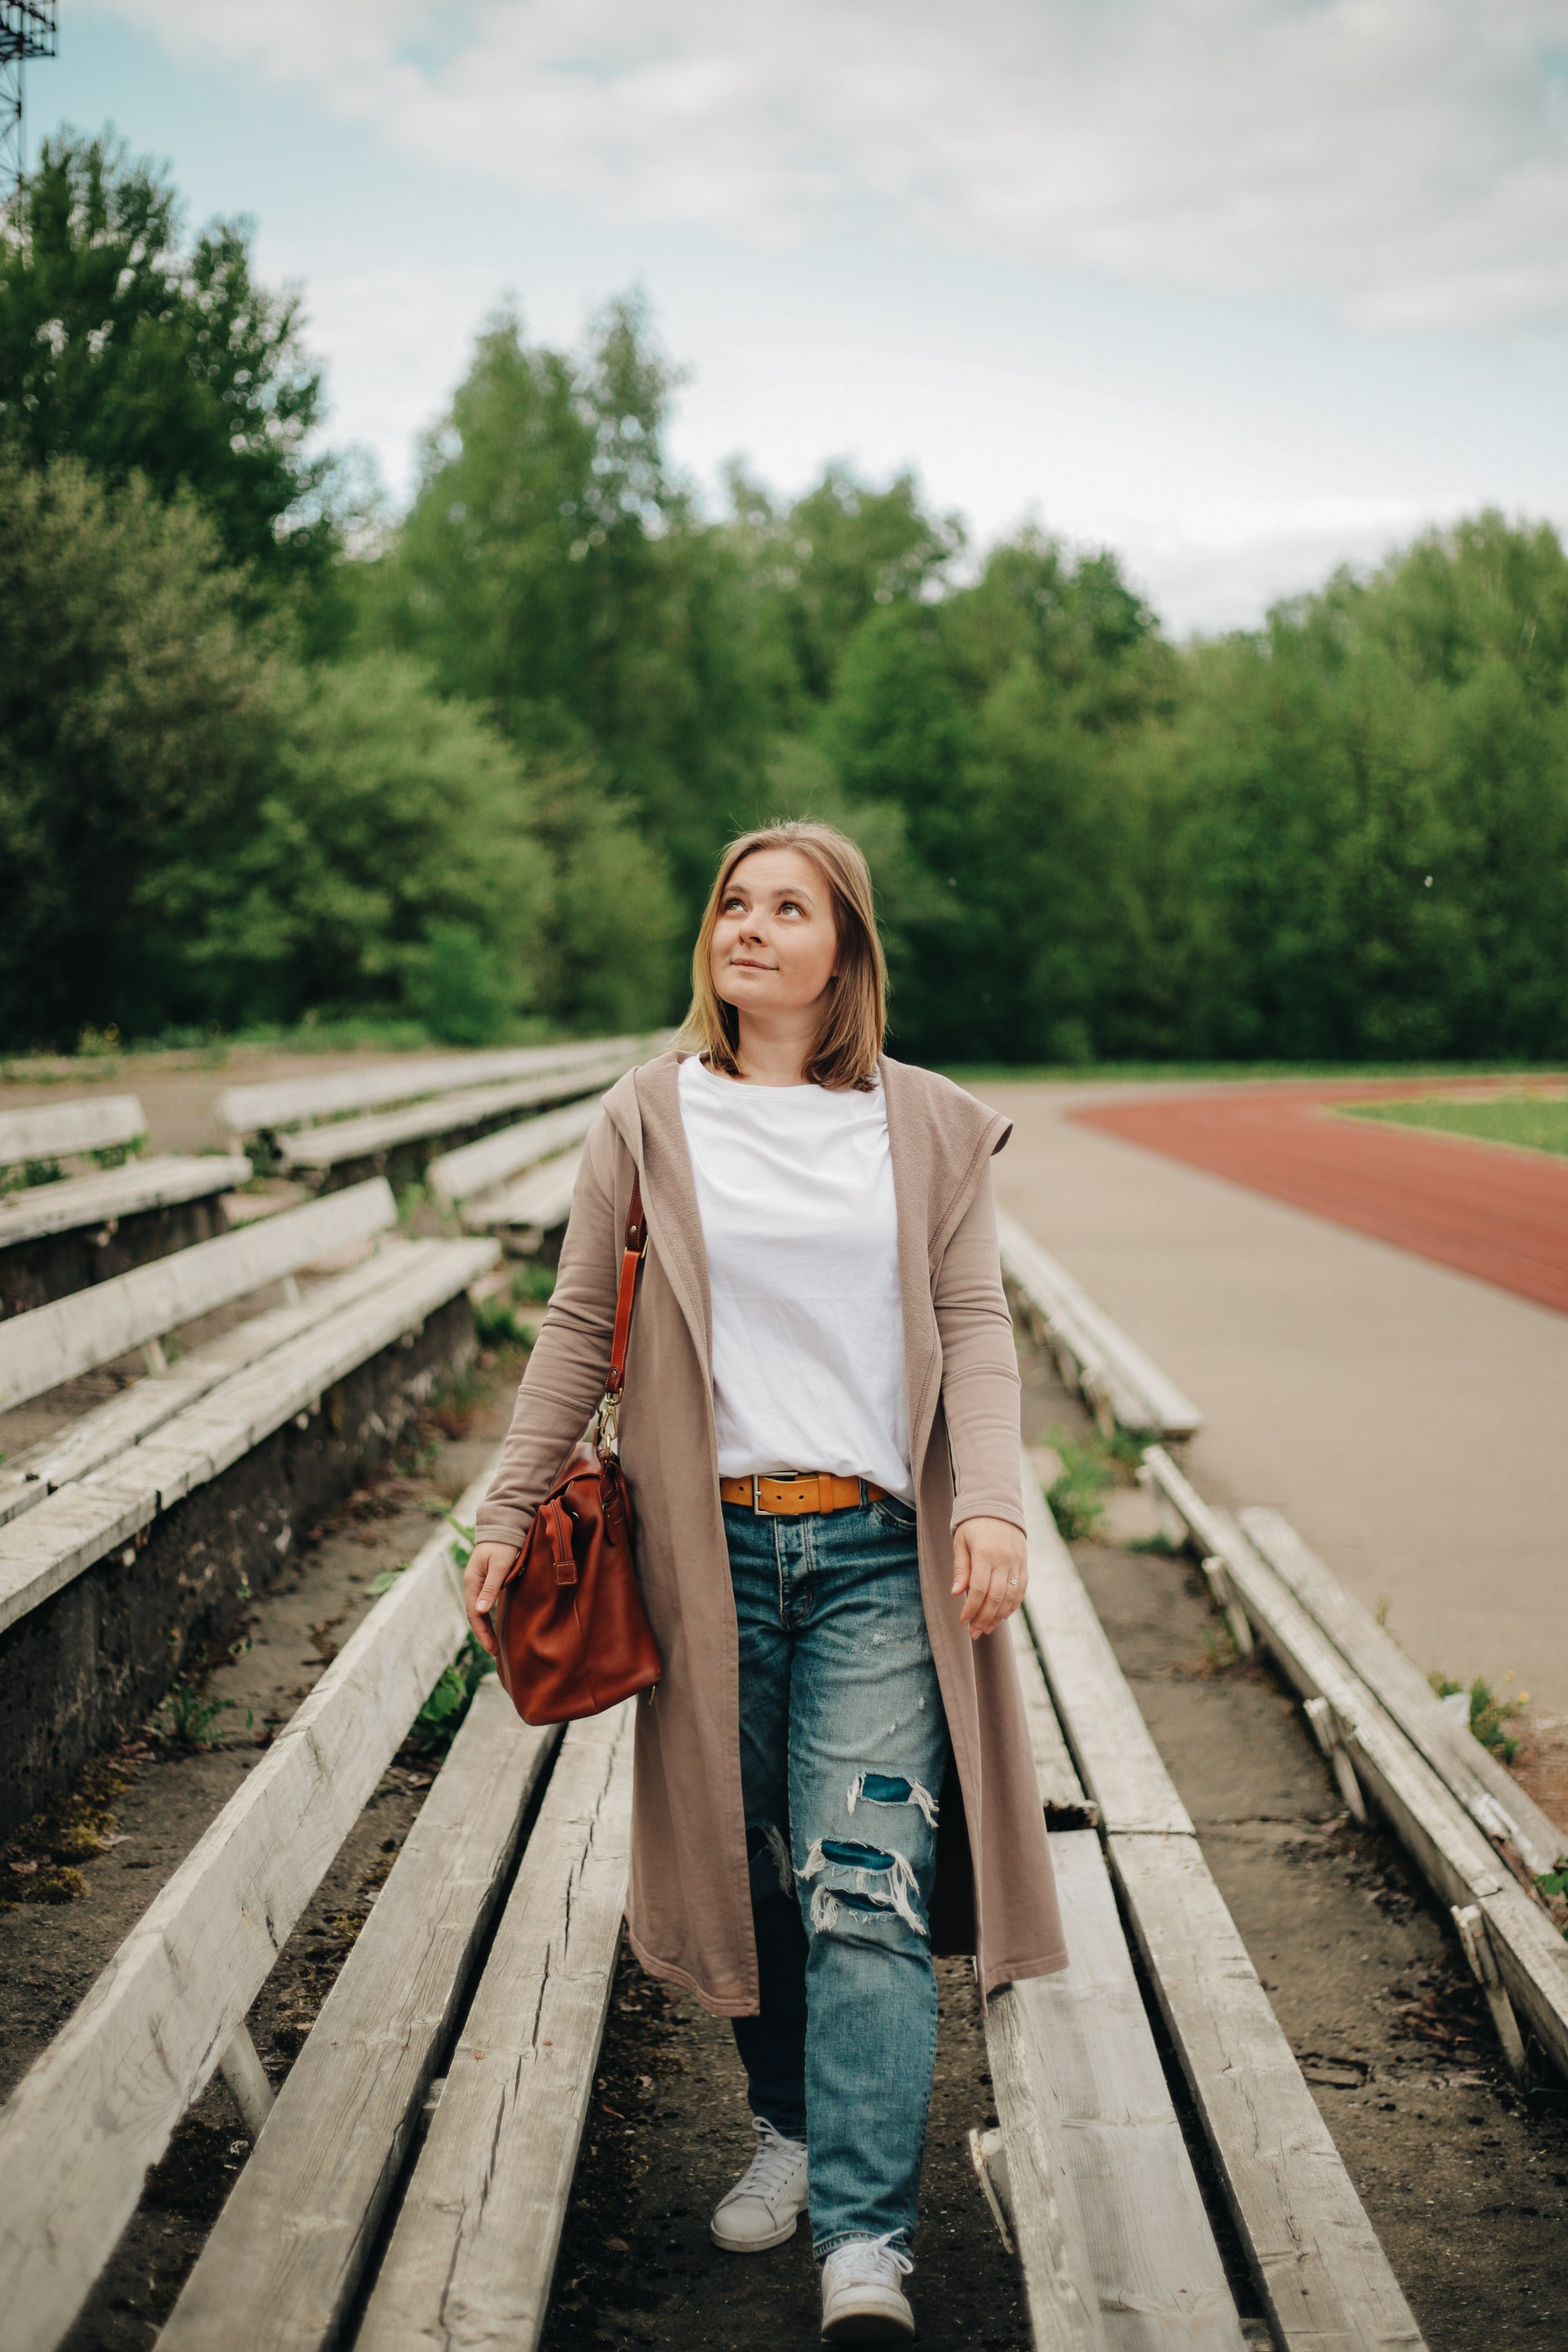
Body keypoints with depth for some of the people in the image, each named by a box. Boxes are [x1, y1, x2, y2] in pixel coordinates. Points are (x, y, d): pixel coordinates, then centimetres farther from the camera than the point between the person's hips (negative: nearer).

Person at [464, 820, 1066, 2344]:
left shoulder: (928, 1127, 6)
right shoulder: (648, 1119, 6)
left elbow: (973, 1324, 3)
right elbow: (579, 1327, 8)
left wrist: (991, 1503, -12)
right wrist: (509, 1511, 4)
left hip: (878, 1550, -1)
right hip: (712, 1546, 1)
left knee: (865, 1883, -9)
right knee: (745, 1865, 10)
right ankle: (790, 2128, 32)